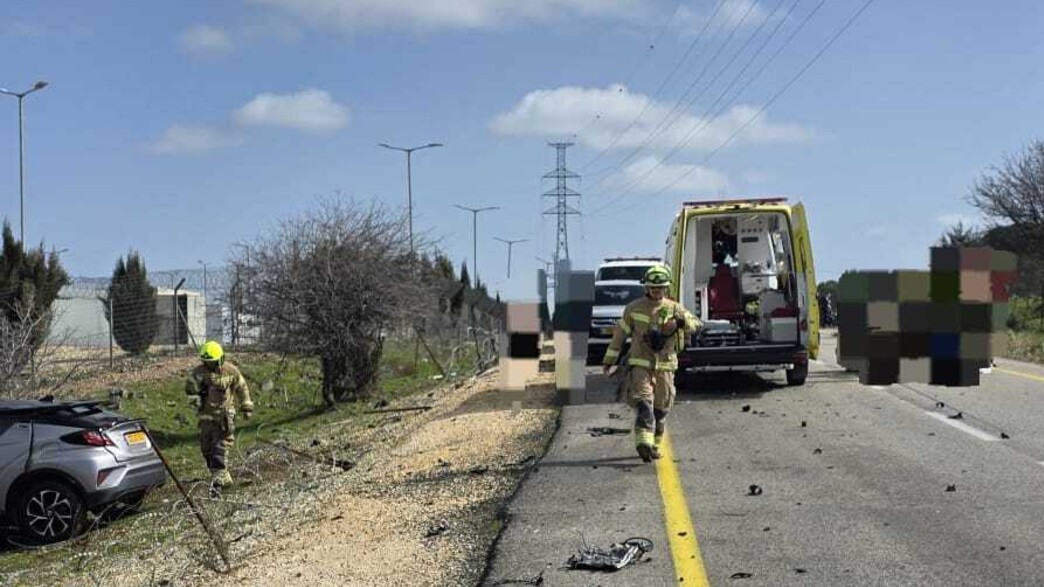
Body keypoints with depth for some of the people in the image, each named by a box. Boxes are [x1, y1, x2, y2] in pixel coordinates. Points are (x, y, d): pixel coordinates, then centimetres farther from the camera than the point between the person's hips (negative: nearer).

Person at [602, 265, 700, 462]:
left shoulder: (673, 308, 3)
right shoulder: (634, 308, 2)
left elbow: (696, 324, -2)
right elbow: (619, 333, 9)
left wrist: (679, 321, -23)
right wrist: (609, 360, 9)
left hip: (665, 367, 2)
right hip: (640, 365, -2)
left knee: (661, 409, 9)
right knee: (643, 403, -19)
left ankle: (654, 445, 25)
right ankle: (643, 443, -32)